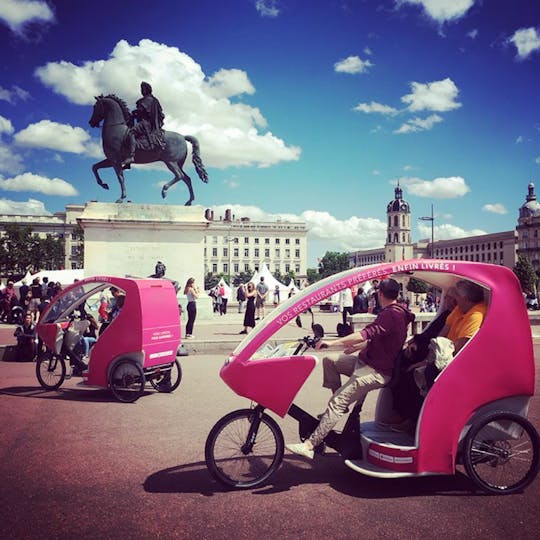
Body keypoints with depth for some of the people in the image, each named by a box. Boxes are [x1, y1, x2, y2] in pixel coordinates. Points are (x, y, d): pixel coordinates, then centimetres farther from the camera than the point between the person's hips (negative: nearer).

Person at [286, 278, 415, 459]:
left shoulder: (391, 314, -21)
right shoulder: (396, 312, 13)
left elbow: (365, 334, -33)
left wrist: (332, 342, -32)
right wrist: (355, 348, 32)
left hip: (376, 372, -10)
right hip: (367, 361, 10)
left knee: (336, 403, -16)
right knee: (329, 360, 8)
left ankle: (309, 446, -17)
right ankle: (341, 405, 13)